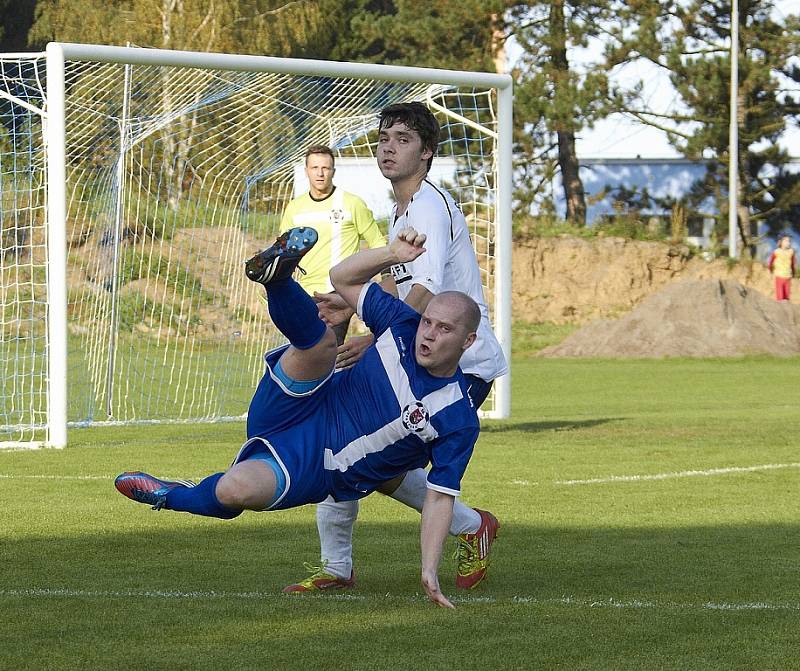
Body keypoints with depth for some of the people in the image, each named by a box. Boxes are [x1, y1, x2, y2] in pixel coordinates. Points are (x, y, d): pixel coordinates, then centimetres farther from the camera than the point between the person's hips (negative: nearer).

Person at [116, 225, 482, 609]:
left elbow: (440, 497, -9)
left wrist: (429, 572, -15)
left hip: (314, 472, -4)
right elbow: (343, 278, 6)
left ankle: (171, 497, -3)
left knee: (236, 489, -31)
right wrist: (391, 255, -11)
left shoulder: (459, 421, -12)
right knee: (320, 340, -23)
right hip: (295, 413, 4)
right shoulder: (403, 325, -3)